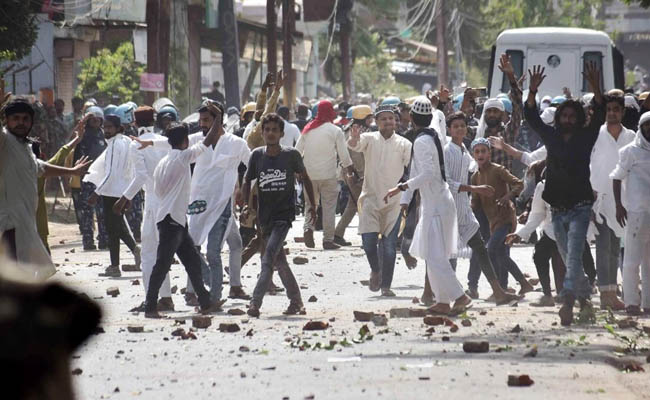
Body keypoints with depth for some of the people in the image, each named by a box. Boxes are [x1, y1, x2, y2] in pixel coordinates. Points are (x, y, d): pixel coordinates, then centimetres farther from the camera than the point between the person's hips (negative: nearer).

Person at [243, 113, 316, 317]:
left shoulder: (291, 155, -4)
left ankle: (255, 302, -25)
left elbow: (305, 178, 11)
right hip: (265, 215, 4)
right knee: (279, 261, 10)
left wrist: (312, 205, 15)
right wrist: (246, 204, -1)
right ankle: (296, 301, 22)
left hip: (284, 213, -4)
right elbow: (247, 181, 13)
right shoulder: (257, 155, 2)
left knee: (269, 256, -19)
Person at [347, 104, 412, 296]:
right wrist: (354, 139, -42)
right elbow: (355, 146, -18)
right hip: (371, 198, 0)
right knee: (368, 240, -9)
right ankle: (375, 270, 19)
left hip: (393, 201, 0)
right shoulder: (370, 139, 2)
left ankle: (386, 285, 8)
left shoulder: (404, 144, 2)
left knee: (389, 246, -1)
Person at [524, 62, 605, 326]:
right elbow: (531, 117, 3)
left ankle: (568, 302, -28)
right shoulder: (551, 137, 9)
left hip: (580, 207, -4)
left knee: (573, 256, -17)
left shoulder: (585, 138, 1)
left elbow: (599, 116, -10)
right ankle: (584, 297, 27)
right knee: (568, 259, 11)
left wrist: (595, 88, -24)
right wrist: (533, 91, -12)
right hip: (558, 209, 4)